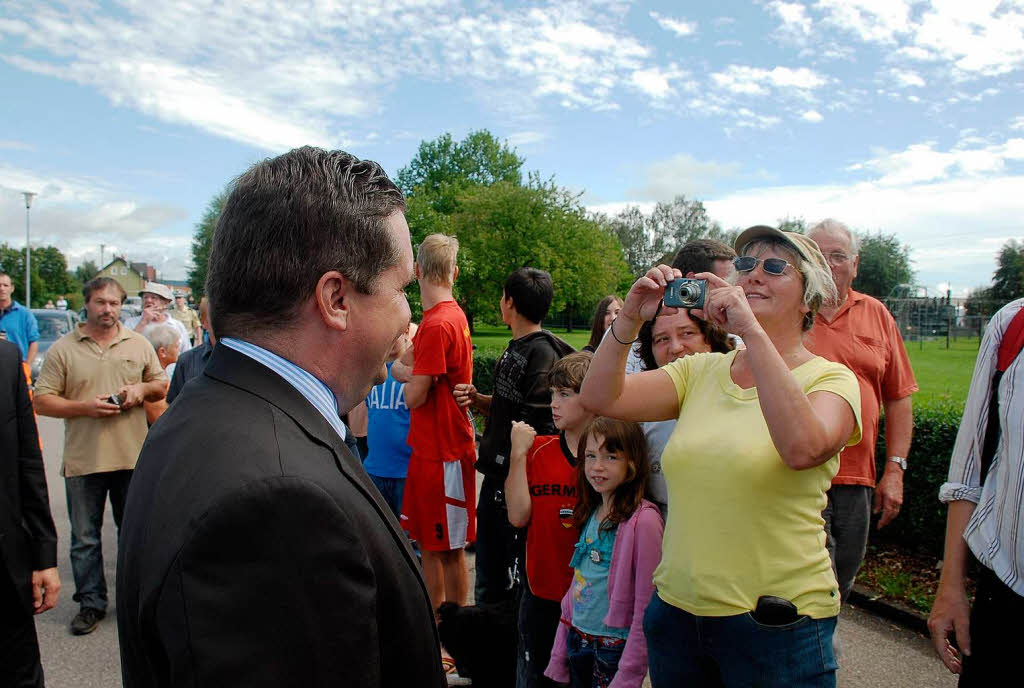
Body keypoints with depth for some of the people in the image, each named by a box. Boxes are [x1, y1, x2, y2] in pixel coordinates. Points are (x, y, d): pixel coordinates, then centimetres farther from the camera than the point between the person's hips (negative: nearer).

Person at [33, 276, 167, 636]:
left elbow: (163, 386, 13)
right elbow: (42, 401, -2)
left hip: (133, 457, 1)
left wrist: (142, 389, -8)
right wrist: (85, 407, -16)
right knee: (85, 538, 10)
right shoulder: (63, 349, 0)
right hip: (83, 460, -1)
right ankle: (91, 603, 25)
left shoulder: (139, 344, 6)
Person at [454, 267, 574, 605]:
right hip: (496, 479, 9)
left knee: (522, 579, 6)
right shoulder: (515, 348, 11)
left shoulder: (542, 352, -17)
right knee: (489, 582, 20)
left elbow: (540, 428, -21)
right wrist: (477, 399, 3)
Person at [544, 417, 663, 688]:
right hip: (577, 640, 6)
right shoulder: (590, 513, 5)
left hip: (615, 645, -6)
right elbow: (577, 585, 9)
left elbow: (646, 605, -18)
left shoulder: (643, 520, -19)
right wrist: (559, 654, 9)